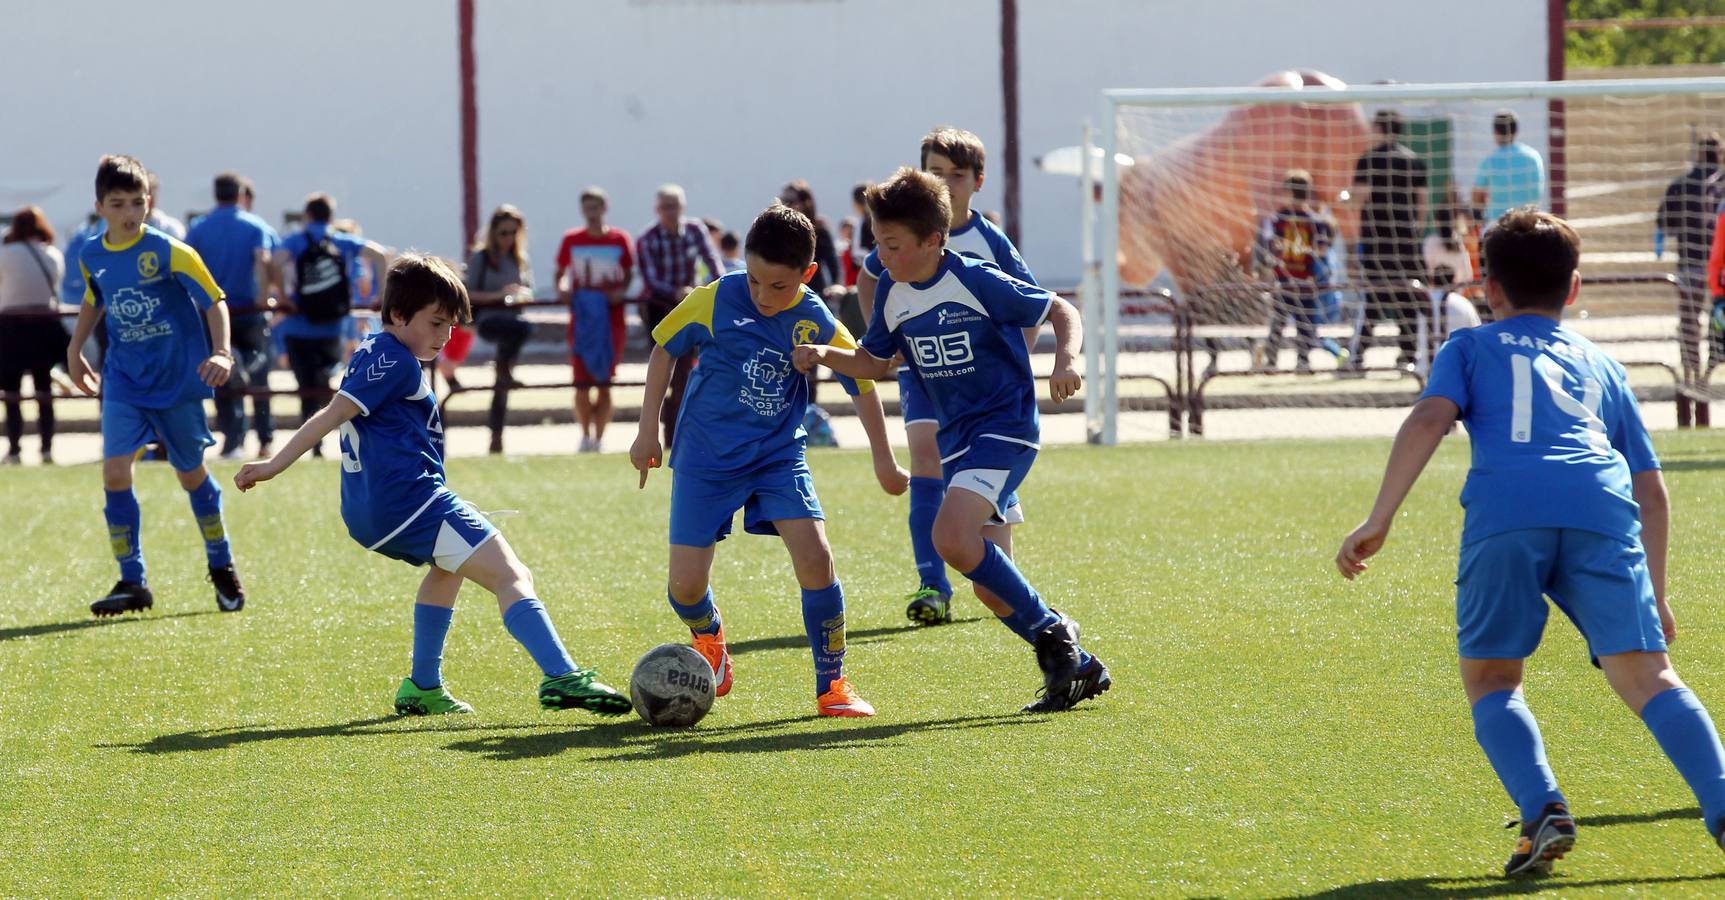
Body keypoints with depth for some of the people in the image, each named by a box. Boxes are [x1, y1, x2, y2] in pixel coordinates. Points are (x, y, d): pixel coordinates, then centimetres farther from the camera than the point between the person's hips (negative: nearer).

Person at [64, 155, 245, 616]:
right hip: (123, 380, 3)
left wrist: (221, 353, -27)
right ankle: (132, 582, -4)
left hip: (176, 379, -3)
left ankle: (222, 569, 30)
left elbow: (214, 301, -14)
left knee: (192, 473, 10)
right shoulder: (92, 257, -1)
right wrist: (75, 349, 22)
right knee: (115, 470, -12)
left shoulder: (168, 252, -15)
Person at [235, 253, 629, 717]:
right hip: (409, 500, -10)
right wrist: (274, 466, -16)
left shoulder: (374, 353, 21)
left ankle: (422, 688, 33)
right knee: (512, 578, -16)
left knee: (449, 567, 37)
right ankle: (562, 678, -34)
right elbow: (334, 414, -14)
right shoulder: (394, 361, -9)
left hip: (370, 514, 10)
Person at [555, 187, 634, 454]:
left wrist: (621, 291, -11)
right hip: (582, 318, 1)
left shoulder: (620, 239, 2)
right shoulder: (571, 240, 5)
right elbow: (560, 273, 12)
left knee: (604, 383, 0)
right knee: (582, 383, -3)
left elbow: (628, 274, 8)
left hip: (611, 317, -1)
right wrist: (561, 289, -9)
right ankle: (586, 436, 12)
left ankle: (598, 439, 6)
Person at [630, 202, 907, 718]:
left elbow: (862, 383, 4)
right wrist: (648, 430, 3)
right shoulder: (715, 301, -14)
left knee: (815, 558, -18)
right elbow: (664, 349, 1)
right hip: (706, 457, -1)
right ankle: (708, 637, 30)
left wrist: (884, 462, 7)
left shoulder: (816, 323, -10)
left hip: (779, 454, 1)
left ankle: (832, 685, -2)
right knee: (686, 583, -7)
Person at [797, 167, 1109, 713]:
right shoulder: (892, 294, 4)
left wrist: (1066, 360, -26)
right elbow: (876, 364, 18)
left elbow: (1061, 312, -7)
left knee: (952, 539, -28)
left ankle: (1051, 632, -14)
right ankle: (1077, 668, 17)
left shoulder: (977, 282, -15)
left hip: (1005, 426, -7)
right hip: (955, 438, 7)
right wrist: (824, 356, 0)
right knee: (992, 586, 4)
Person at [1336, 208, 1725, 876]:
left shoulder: (1471, 348, 28)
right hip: (1601, 510, 2)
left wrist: (1378, 522, 5)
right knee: (1645, 676, -4)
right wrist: (1655, 596, 41)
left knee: (1490, 679, 12)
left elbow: (1428, 420, 7)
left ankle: (1544, 811, -11)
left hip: (1505, 511, -2)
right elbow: (1651, 491, 33)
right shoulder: (1601, 365, 36)